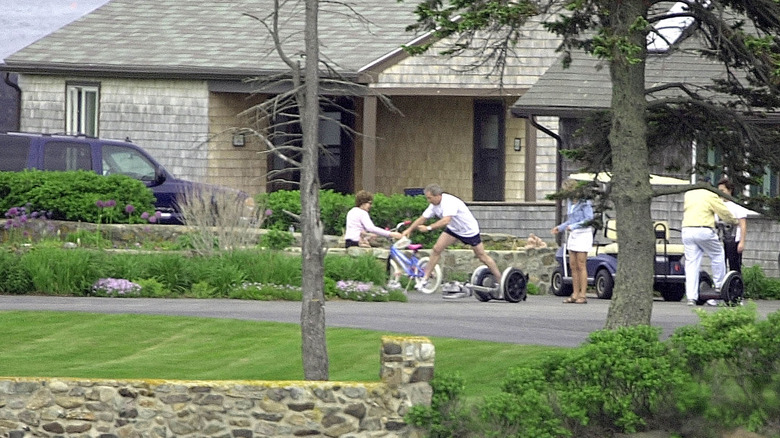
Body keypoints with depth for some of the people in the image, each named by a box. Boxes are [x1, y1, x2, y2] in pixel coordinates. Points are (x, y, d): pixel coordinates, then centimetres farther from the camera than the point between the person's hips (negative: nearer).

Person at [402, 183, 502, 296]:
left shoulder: (450, 202, -33)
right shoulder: (434, 205, -7)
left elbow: (446, 220, -46)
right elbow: (422, 218, -1)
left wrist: (428, 228, -49)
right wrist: (409, 230, -11)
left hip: (470, 230, -7)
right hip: (454, 230, 7)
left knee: (482, 257, 0)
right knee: (436, 249, -7)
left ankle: (500, 281, 12)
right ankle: (425, 279, -3)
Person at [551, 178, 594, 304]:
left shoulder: (584, 202, -12)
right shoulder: (570, 202, 14)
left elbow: (589, 219, -17)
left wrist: (574, 226, -22)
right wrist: (560, 227, 14)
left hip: (583, 234, -8)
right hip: (572, 236, 8)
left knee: (581, 265, -7)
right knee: (573, 266, 6)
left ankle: (583, 295, -5)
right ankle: (575, 294, 10)